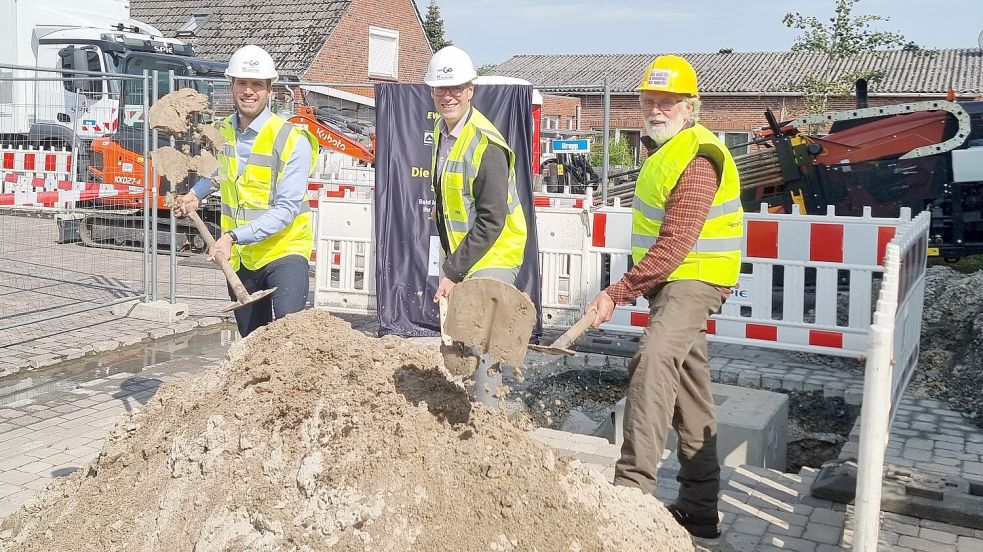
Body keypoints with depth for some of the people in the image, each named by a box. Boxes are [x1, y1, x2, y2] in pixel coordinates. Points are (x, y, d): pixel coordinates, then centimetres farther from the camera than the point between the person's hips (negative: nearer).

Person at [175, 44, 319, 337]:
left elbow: (287, 208, -20)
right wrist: (195, 194, 13)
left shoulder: (292, 140, -14)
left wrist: (235, 236, -26)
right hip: (239, 258, 6)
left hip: (283, 251, -6)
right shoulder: (221, 132, 6)